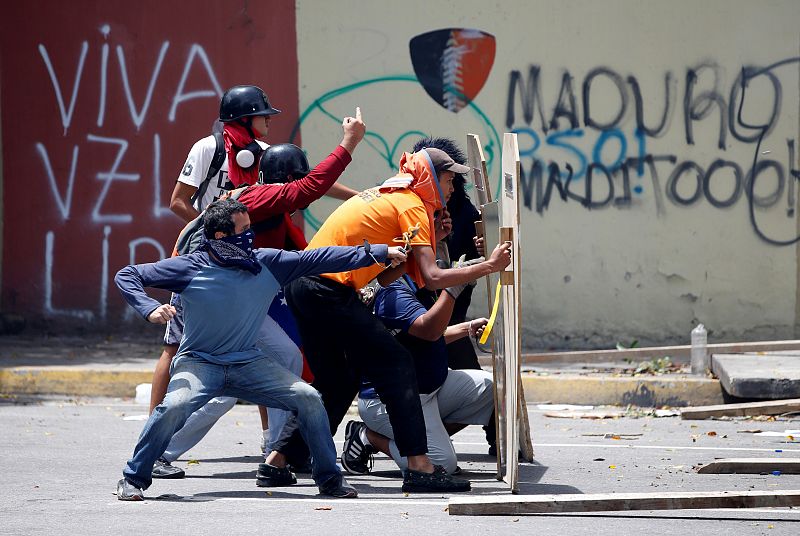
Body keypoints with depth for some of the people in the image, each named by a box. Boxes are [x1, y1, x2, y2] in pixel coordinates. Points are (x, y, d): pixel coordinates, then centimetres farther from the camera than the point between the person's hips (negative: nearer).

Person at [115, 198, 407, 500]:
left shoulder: (267, 263, 0)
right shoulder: (190, 268, -10)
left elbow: (314, 260, 1)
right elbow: (127, 276, -8)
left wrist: (379, 253, 0)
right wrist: (150, 309, -28)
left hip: (249, 362, 4)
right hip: (198, 362, -4)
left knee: (308, 398, -8)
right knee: (175, 406, -33)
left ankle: (329, 478, 10)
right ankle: (133, 479, -15)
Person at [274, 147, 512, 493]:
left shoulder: (383, 197, 24)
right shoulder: (411, 205, -3)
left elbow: (384, 278, 17)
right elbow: (431, 277, -13)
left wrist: (427, 239, 15)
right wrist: (490, 266, -8)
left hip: (300, 287, 9)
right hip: (330, 291, -9)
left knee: (336, 383, 19)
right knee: (395, 364, -5)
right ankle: (419, 467, -11)